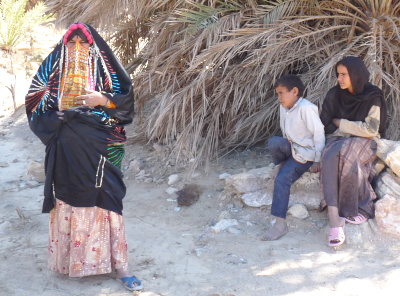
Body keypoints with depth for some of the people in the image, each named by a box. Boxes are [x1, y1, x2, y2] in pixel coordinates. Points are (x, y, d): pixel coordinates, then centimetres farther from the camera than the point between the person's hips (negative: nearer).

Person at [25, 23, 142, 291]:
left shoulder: (104, 68, 2)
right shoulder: (53, 70, 7)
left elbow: (126, 100, -1)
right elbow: (35, 105, 7)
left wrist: (104, 100, -19)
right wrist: (59, 116, -10)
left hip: (99, 149, -2)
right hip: (66, 150, 2)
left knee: (105, 201, -2)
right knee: (68, 201, 8)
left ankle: (118, 264, 4)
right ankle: (69, 258, 23)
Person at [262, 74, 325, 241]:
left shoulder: (306, 108, -17)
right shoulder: (283, 108, 9)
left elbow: (319, 133, -16)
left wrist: (317, 160, -14)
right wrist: (286, 148, 14)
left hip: (305, 153, -7)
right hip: (291, 148, 7)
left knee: (282, 179, -24)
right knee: (274, 142, -27)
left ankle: (280, 224, -21)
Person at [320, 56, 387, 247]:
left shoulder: (373, 97, -6)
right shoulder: (334, 95, 2)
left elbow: (370, 130, -11)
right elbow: (326, 125, 5)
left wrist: (341, 123, -7)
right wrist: (354, 127, -7)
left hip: (363, 142, -2)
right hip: (338, 140, 2)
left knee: (347, 155, -37)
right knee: (329, 158, -34)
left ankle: (358, 208, -20)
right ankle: (335, 221, -43)